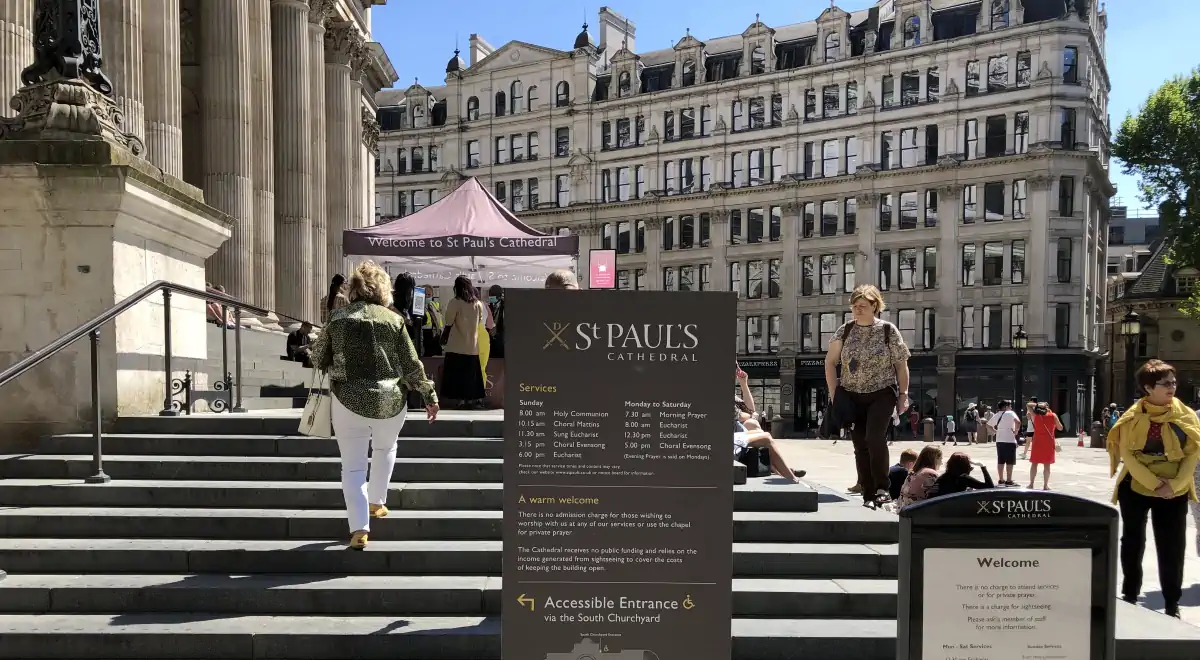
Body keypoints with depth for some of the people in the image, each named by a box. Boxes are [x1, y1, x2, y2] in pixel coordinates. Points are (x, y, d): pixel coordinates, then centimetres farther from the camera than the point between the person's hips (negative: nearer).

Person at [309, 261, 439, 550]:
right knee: (385, 449, 29)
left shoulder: (337, 318, 1)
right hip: (390, 401, 1)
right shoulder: (393, 320, -2)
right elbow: (412, 365, -1)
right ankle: (376, 503, 36)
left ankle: (359, 528, -6)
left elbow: (318, 359, 8)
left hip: (348, 401, 0)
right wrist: (430, 396, 8)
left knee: (352, 466, 4)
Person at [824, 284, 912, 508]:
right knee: (860, 446, 4)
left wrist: (903, 393, -2)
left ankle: (881, 488, -8)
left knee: (875, 436, -22)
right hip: (853, 396, 3)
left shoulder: (888, 331, -3)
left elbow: (901, 364, 2)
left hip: (882, 394, -3)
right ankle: (868, 495, 13)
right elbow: (830, 362, 8)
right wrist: (835, 393, 1)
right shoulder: (844, 331, 3)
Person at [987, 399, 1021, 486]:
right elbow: (1018, 421, -24)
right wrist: (1016, 431, -12)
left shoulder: (996, 415, 12)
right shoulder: (1010, 413, -7)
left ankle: (1001, 480, 15)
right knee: (1010, 461, -1)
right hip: (1010, 440, -6)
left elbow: (988, 425, 18)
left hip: (999, 441, 6)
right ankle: (1009, 481, -1)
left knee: (1000, 461, 10)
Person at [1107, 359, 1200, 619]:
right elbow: (1126, 453, -9)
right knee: (1132, 543, 9)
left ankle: (1172, 605, 16)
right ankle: (1130, 596, 25)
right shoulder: (1134, 416, -7)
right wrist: (1154, 483, -17)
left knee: (1173, 548, 3)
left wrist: (1174, 484, -13)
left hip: (1174, 492, 1)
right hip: (1135, 487, -1)